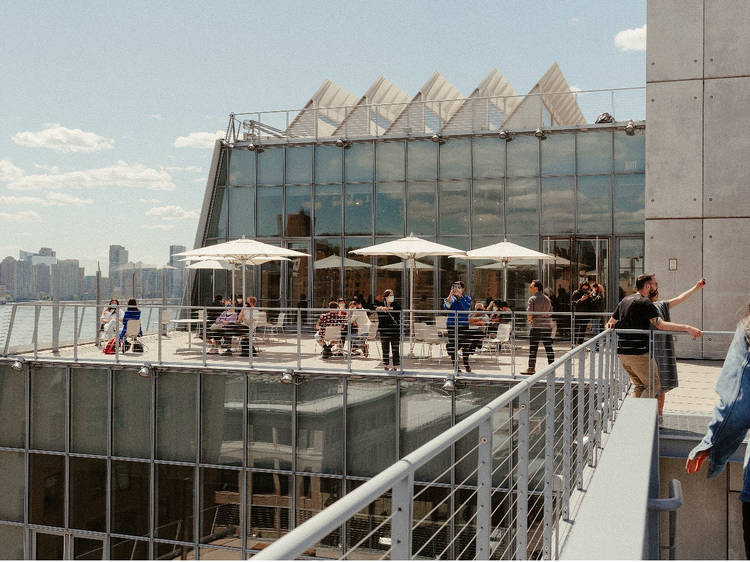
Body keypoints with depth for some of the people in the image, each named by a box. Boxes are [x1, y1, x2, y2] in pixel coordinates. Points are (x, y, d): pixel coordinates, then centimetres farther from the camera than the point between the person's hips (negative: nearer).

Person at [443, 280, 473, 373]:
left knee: (466, 345, 2)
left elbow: (467, 307, -15)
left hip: (464, 325, 0)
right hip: (452, 326, 0)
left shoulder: (467, 298, 5)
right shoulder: (450, 298, 7)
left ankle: (466, 363, 25)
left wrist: (460, 296, -20)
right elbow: (446, 307, -12)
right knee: (453, 346, -1)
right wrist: (450, 295, -21)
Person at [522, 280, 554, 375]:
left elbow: (529, 313, -14)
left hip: (537, 325, -6)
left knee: (533, 347, -1)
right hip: (548, 325, 6)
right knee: (549, 347, 8)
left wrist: (529, 319, 6)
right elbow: (550, 312, 15)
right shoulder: (547, 299, 13)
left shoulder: (532, 299, -7)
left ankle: (531, 368, 1)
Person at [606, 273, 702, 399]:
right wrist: (687, 328, -25)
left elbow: (610, 323, 24)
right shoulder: (644, 302, -11)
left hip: (622, 352, 8)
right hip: (639, 353, -8)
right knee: (653, 385, 3)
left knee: (639, 385, 18)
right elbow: (660, 325, -22)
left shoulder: (624, 301, 16)